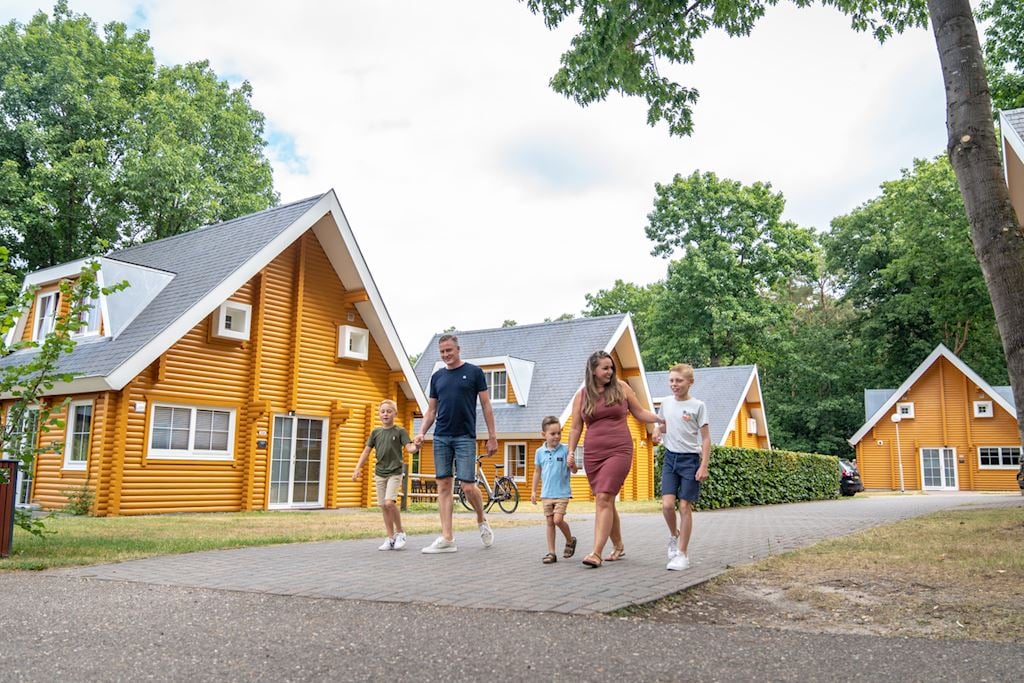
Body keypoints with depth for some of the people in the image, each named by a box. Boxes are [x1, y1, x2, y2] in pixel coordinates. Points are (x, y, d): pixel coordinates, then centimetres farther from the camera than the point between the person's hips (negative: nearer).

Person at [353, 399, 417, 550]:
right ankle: (390, 538, 13)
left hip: (395, 473, -4)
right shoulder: (376, 432, 7)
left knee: (389, 502, -19)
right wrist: (358, 468, 2)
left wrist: (416, 446, -34)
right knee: (383, 506, 4)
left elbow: (409, 447, -12)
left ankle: (400, 533, -1)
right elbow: (366, 451, 9)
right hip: (379, 473, 4)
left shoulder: (400, 431, -2)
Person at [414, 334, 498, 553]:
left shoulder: (474, 372, 2)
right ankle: (447, 539, 4)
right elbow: (431, 410, 15)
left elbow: (486, 406, 2)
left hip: (465, 437, -4)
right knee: (443, 486, 1)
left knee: (468, 486, -8)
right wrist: (421, 433, 0)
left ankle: (482, 522, 21)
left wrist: (492, 437, -2)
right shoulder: (437, 377, 13)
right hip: (441, 437, 4)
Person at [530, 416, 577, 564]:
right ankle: (551, 553, 14)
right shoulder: (540, 452, 3)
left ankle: (570, 540, 16)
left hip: (562, 492, -3)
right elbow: (537, 472, 13)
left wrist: (571, 464, -29)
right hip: (546, 493, 3)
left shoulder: (565, 450, -7)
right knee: (550, 522, 7)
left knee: (558, 519, -13)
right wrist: (533, 491, 13)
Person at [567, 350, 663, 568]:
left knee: (604, 499, -14)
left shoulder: (621, 387, 5)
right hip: (592, 453, 3)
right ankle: (618, 546, 29)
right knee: (606, 502, 10)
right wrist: (571, 452, 4)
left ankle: (596, 553, -16)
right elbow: (576, 427, 11)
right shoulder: (582, 395, 8)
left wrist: (663, 419, -1)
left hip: (619, 451, -3)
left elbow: (640, 413, 11)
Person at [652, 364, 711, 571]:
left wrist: (704, 466, -11)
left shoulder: (698, 406, -6)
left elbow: (706, 438, -5)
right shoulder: (666, 403, 6)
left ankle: (682, 554, 7)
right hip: (670, 457, 3)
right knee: (667, 504, -9)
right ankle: (674, 535, 22)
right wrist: (657, 431, 0)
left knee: (685, 506, -2)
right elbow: (660, 423, 24)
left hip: (690, 459, -3)